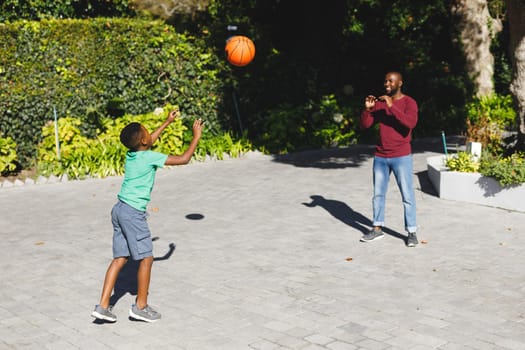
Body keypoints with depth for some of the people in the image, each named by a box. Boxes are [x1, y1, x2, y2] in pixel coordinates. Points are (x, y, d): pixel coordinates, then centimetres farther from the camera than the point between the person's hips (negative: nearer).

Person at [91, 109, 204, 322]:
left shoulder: (131, 154, 9)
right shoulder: (150, 157, -12)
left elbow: (149, 141, 32)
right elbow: (183, 159, -8)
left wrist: (167, 122, 39)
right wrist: (196, 137, 5)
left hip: (120, 209, 8)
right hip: (133, 213, -8)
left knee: (120, 258, 11)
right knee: (146, 258, 4)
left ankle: (103, 305, 8)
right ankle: (140, 306, 13)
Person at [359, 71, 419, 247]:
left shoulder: (409, 102, -6)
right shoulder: (379, 102, 8)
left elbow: (411, 123, -24)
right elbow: (365, 124, 6)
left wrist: (392, 107, -25)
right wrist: (367, 109, -11)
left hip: (401, 157, -5)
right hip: (380, 156, 5)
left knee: (407, 195, -4)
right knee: (378, 194, 9)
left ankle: (411, 232, 2)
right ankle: (377, 228, 19)